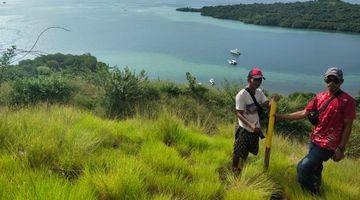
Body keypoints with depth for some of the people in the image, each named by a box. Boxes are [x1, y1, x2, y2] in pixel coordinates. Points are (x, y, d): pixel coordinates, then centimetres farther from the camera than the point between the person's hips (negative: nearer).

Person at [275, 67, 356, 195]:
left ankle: (311, 194, 12)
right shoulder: (320, 96, 4)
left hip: (327, 144, -6)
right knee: (314, 169, 25)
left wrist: (341, 149, -12)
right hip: (314, 139, 6)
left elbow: (347, 126, -11)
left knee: (303, 168, -11)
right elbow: (304, 113, 5)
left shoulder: (347, 101, -13)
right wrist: (282, 117, -1)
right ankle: (315, 191, 49)